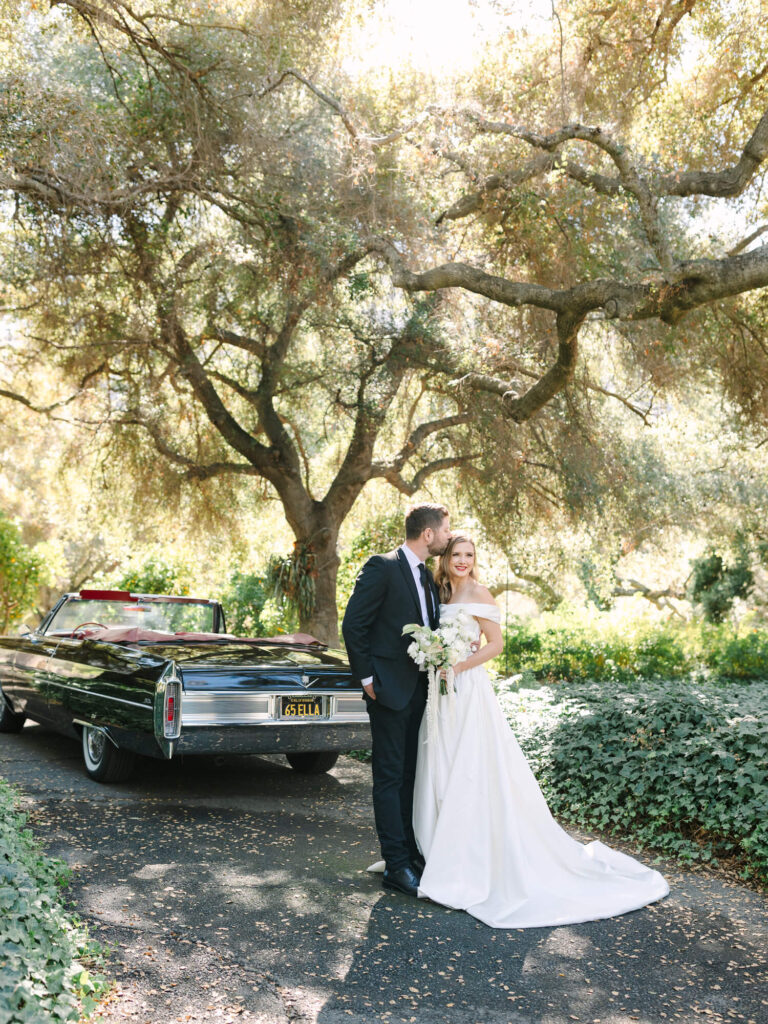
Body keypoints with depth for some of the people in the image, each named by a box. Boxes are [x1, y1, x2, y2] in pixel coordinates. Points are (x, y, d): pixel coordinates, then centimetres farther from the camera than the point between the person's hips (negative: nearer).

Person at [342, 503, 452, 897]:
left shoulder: (427, 575, 13)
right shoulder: (382, 568, -13)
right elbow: (353, 625, -13)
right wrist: (366, 677, -13)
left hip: (420, 688, 8)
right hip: (390, 689, -8)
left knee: (411, 776, 14)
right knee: (391, 777, -1)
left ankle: (412, 853, 23)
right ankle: (396, 865, 5)